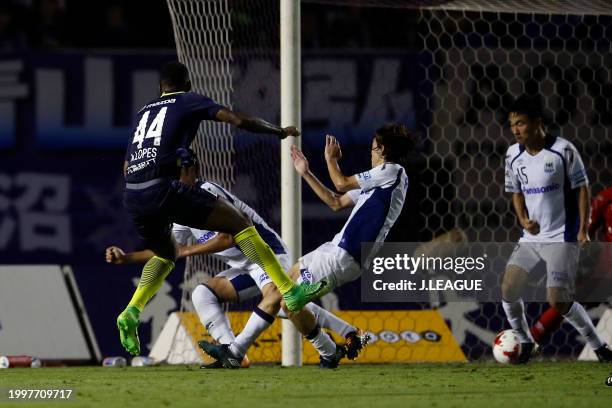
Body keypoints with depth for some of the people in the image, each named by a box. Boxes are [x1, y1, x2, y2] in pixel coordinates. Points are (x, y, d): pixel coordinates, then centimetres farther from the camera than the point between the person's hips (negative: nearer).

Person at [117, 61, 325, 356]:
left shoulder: (143, 112, 27)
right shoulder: (189, 101, 12)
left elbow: (126, 166, 27)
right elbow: (239, 120, 2)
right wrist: (280, 132, 16)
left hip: (133, 198, 6)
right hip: (163, 188, -6)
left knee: (166, 254, 31)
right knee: (239, 223, 1)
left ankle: (131, 314, 14)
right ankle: (290, 293, -7)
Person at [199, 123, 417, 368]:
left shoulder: (393, 172, -7)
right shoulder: (378, 179, 23)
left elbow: (342, 183, -9)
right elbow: (337, 203, 26)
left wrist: (331, 158, 10)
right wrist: (306, 173, 27)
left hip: (344, 257, -10)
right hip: (337, 248, 10)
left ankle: (329, 353, 7)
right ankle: (235, 352, 11)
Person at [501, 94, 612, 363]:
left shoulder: (563, 150, -13)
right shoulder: (513, 155, 3)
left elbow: (582, 188, -7)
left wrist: (583, 228, -12)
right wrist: (523, 219, -5)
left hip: (562, 238, -6)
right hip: (531, 237, 6)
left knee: (557, 301, -15)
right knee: (508, 289, -5)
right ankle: (526, 343, 16)